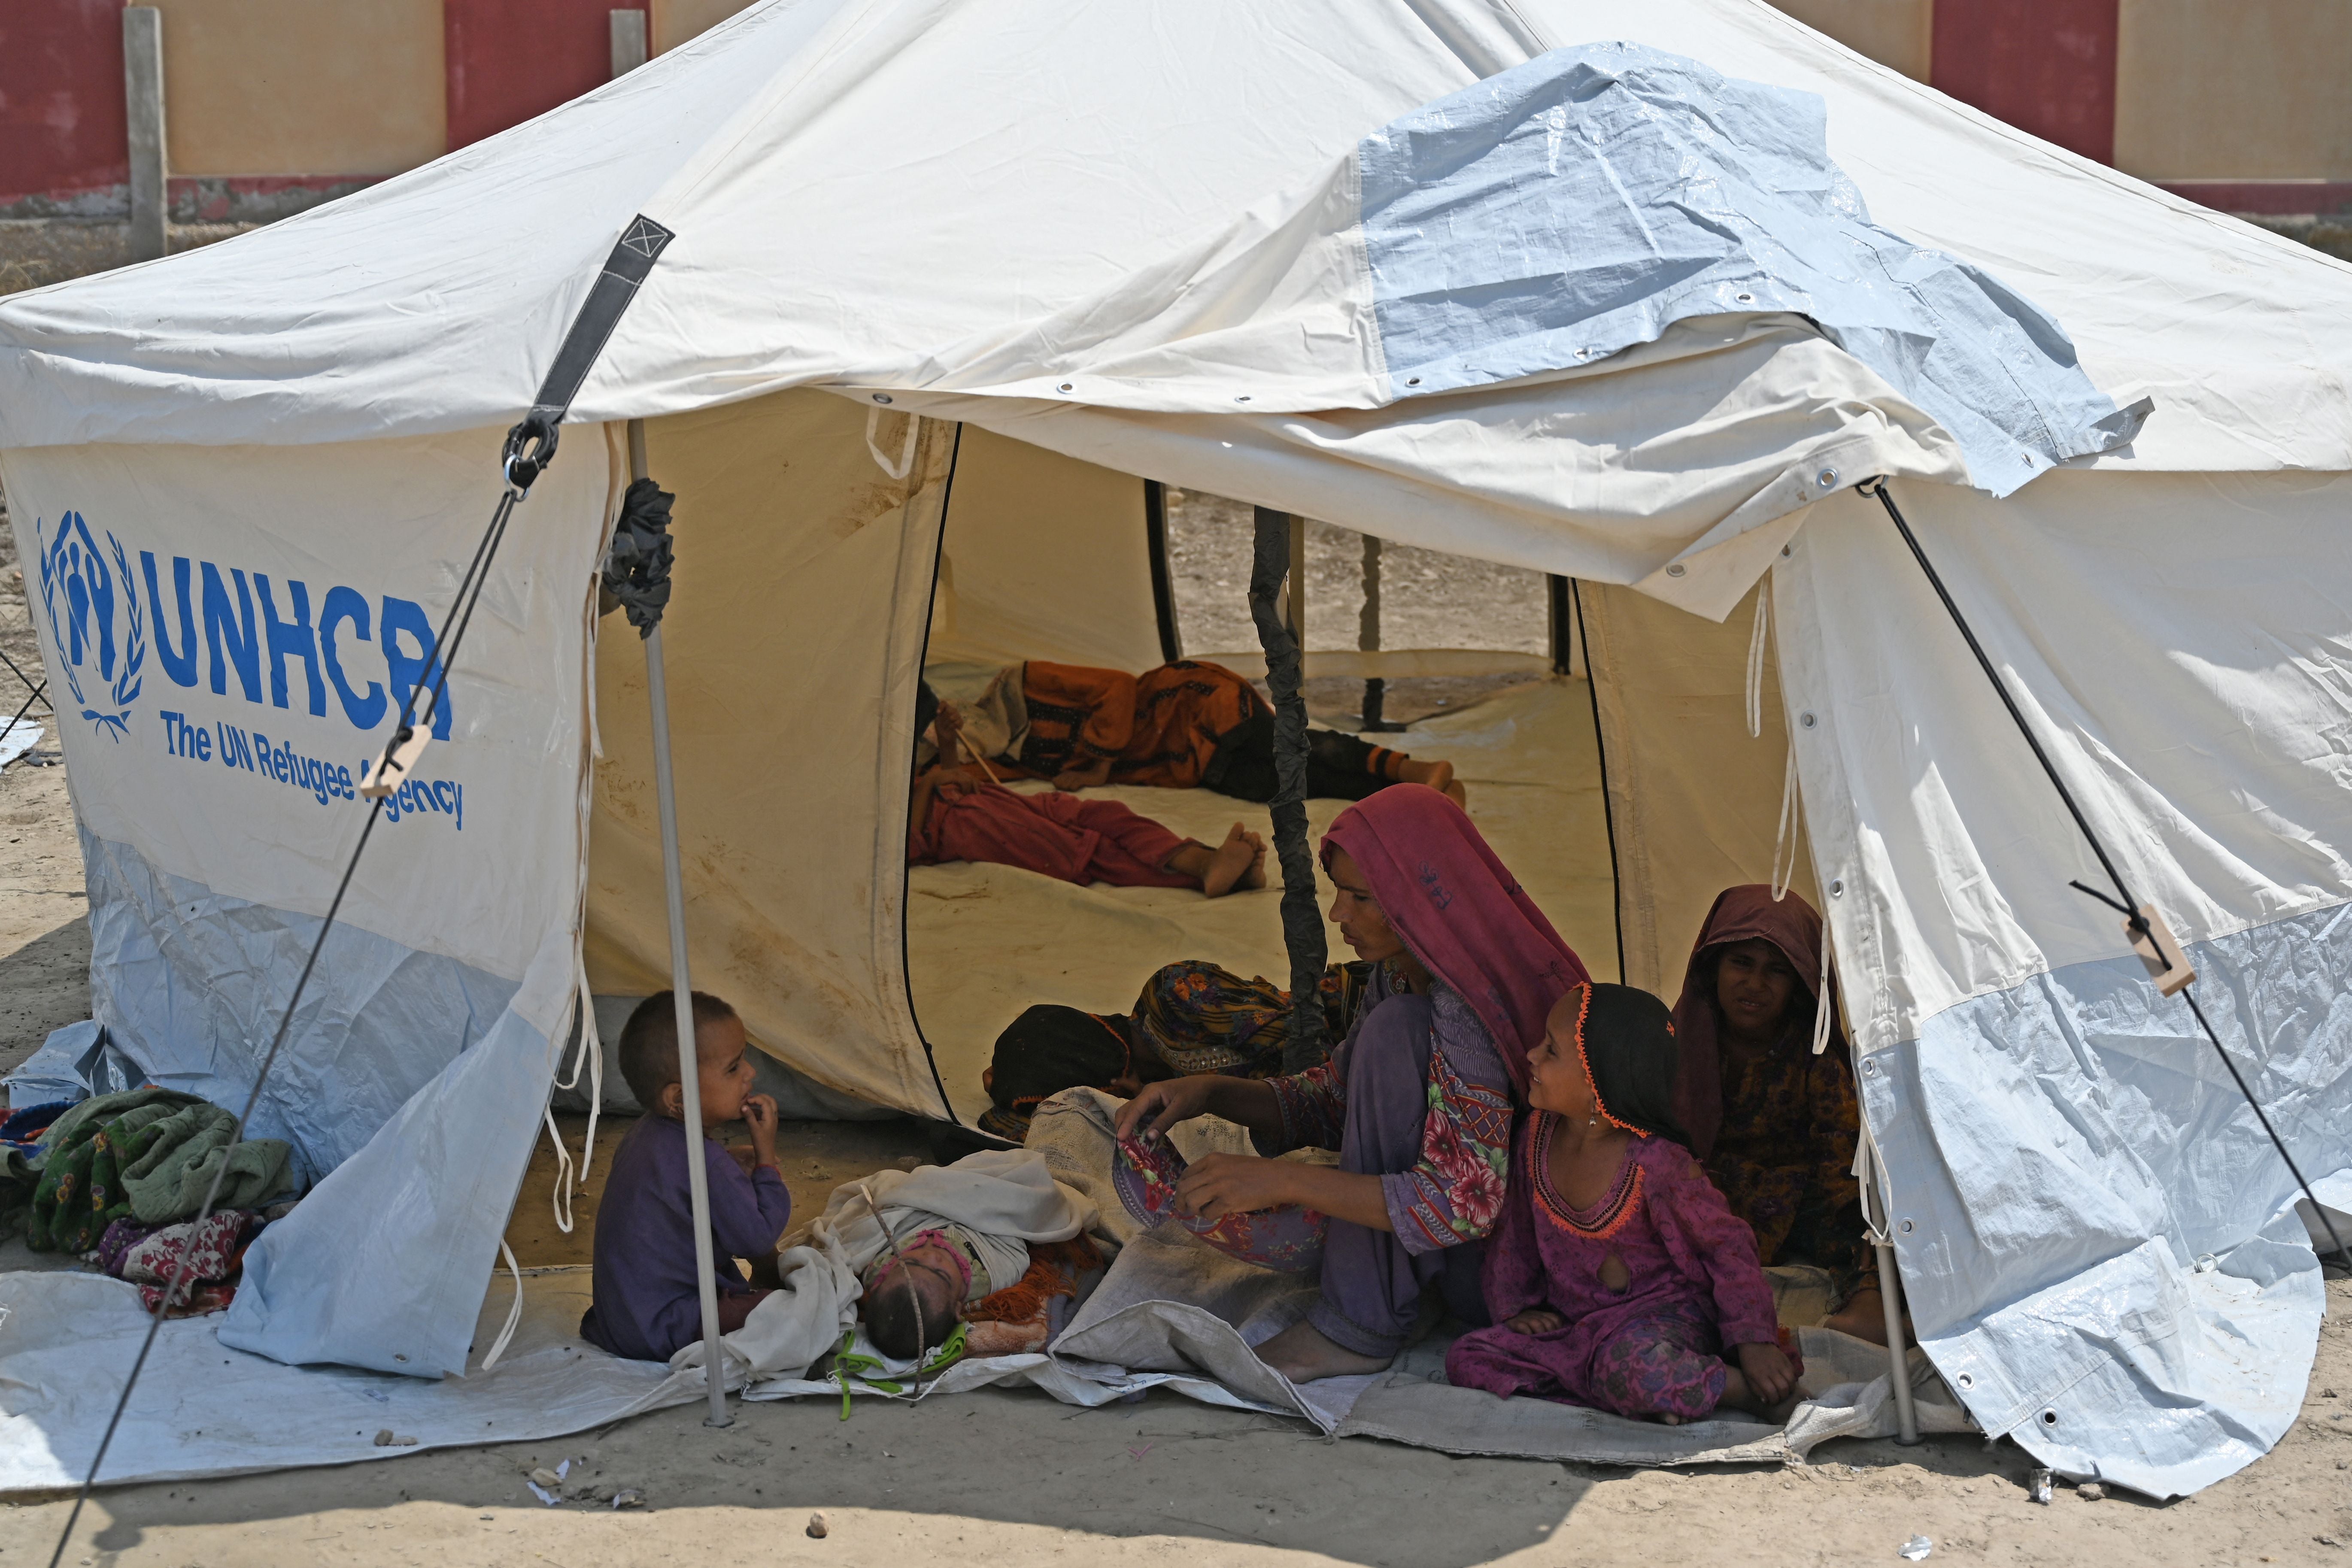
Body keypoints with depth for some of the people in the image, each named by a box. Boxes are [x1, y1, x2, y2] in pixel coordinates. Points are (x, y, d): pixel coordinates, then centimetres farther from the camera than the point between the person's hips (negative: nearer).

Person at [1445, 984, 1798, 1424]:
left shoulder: (1656, 1164, -21)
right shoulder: (1538, 1134, -2)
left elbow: (1728, 1247, -13)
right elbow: (1516, 1226, 14)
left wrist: (1753, 1340, -19)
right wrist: (1516, 1304, 6)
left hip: (1661, 1315, -8)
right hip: (1575, 1325, 8)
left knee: (1631, 1365, -42)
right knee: (1467, 1359, -13)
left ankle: (1748, 1390, -14)